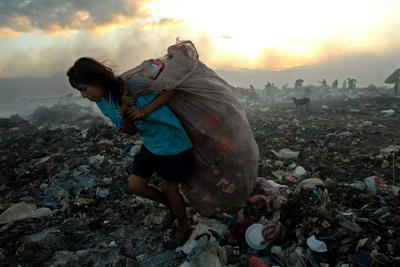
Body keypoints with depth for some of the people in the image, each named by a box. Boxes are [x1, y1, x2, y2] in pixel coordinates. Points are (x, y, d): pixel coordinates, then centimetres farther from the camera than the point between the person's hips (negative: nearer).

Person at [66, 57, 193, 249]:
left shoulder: (132, 85, -22)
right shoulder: (103, 103, 1)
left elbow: (169, 90, -16)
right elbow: (129, 131, 0)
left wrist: (143, 111, -27)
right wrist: (123, 114, -23)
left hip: (172, 142, -7)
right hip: (150, 144, 7)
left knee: (168, 189, 6)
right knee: (135, 185, 10)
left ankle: (184, 229, 34)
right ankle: (172, 206, 36)